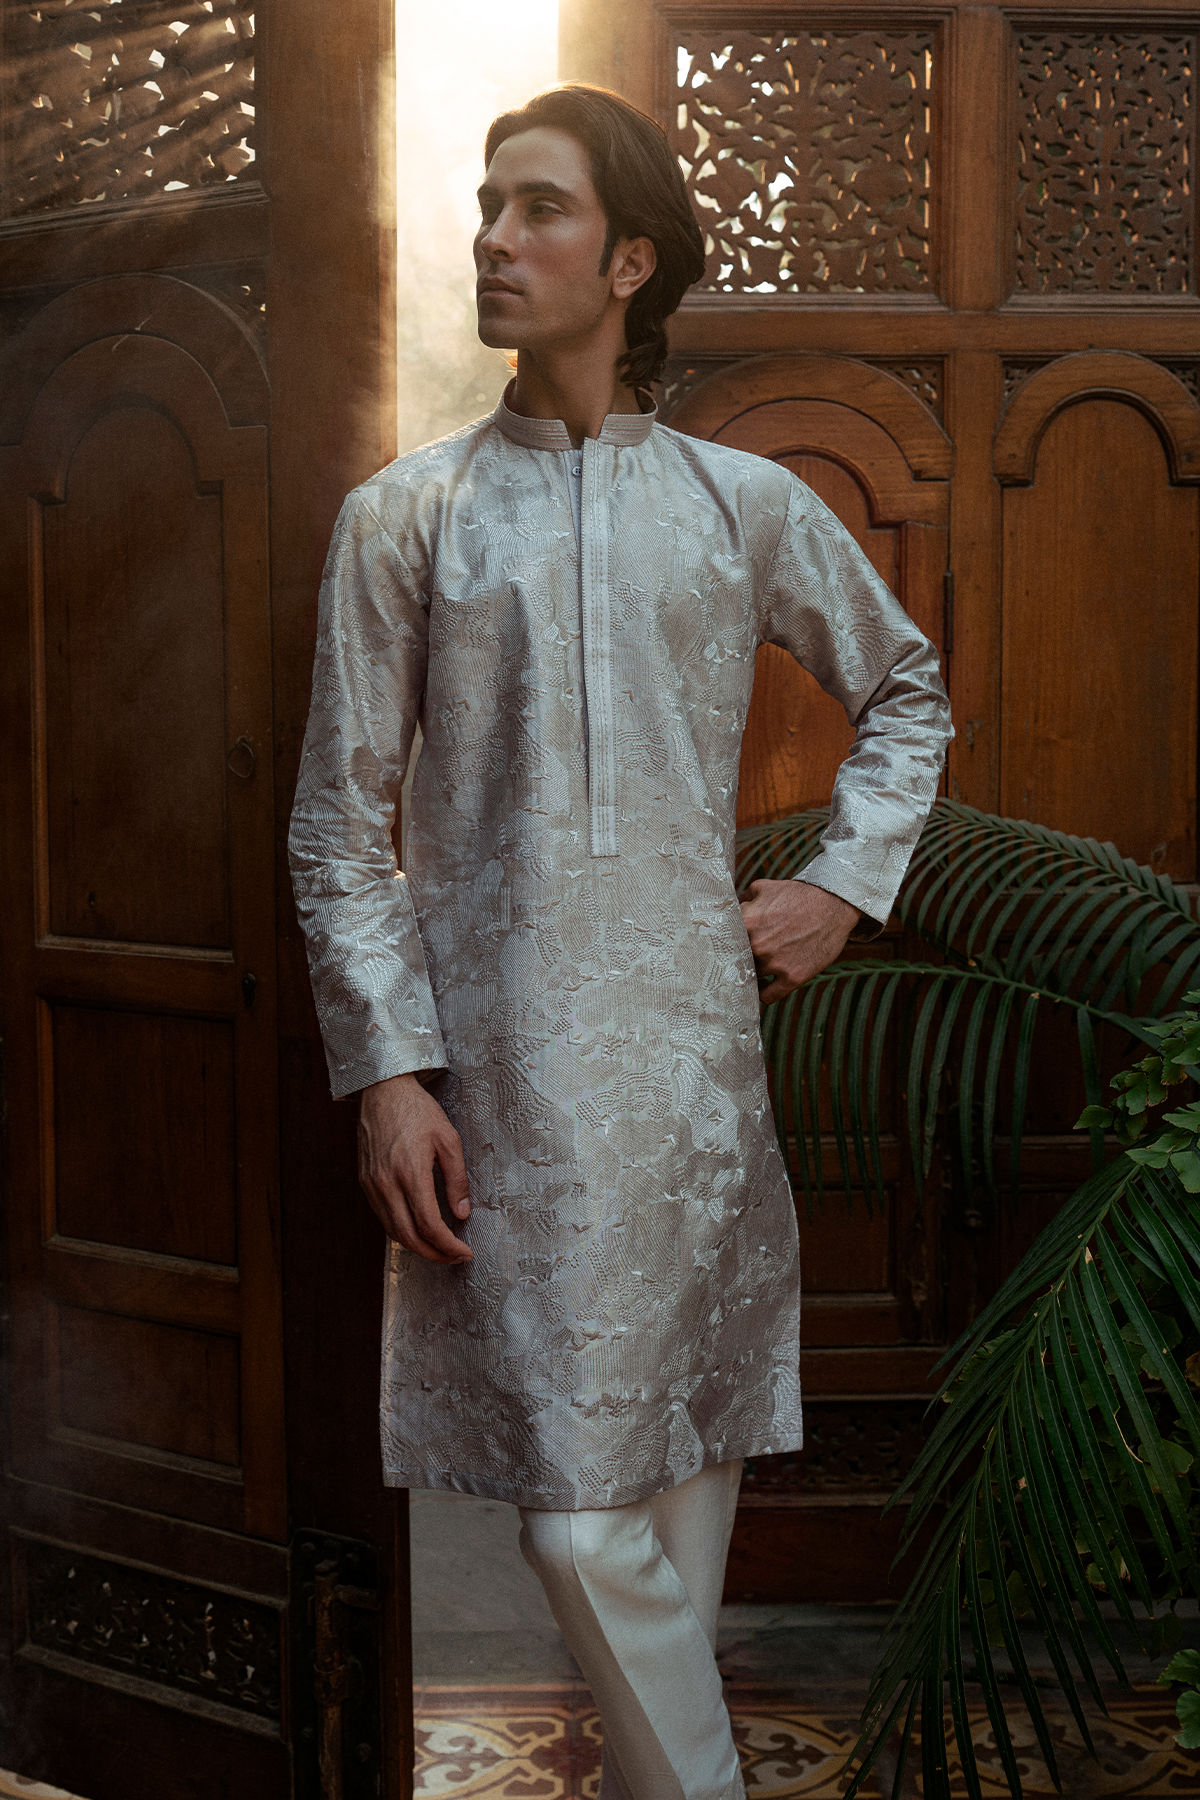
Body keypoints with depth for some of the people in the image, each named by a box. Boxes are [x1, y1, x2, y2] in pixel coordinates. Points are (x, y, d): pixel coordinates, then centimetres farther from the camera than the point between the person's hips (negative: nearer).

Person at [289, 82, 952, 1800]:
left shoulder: (746, 505, 8)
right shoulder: (403, 516, 4)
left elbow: (908, 690, 24)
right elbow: (341, 821, 3)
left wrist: (848, 883, 10)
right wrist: (386, 1069, -6)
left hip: (694, 1052, 2)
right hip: (504, 1067, -1)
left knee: (689, 1458, 8)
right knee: (580, 1509, -5)